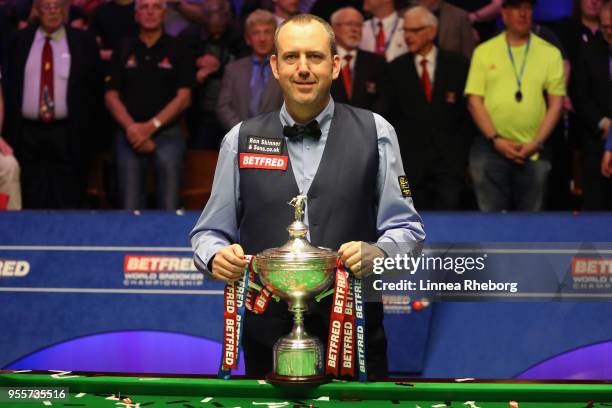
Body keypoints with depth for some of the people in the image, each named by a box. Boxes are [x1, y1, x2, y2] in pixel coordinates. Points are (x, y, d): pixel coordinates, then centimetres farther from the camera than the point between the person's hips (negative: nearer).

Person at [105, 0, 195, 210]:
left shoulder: (177, 50, 4)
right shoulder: (123, 50, 10)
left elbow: (183, 98, -2)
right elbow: (111, 95, 7)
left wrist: (151, 126, -11)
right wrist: (131, 128, -9)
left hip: (168, 134, -2)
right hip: (130, 136, 2)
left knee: (169, 207, -7)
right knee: (130, 207, -1)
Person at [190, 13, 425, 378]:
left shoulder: (375, 133, 2)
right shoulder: (241, 140, 6)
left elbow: (405, 227, 3)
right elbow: (210, 233, 10)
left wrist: (378, 252, -18)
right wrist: (217, 256, -12)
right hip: (268, 335, 1)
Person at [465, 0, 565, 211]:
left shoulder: (550, 53, 7)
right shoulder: (484, 51, 6)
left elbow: (556, 103, 4)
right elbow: (474, 100, 2)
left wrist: (537, 142, -7)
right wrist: (496, 139, -8)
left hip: (533, 150, 1)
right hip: (491, 146, -1)